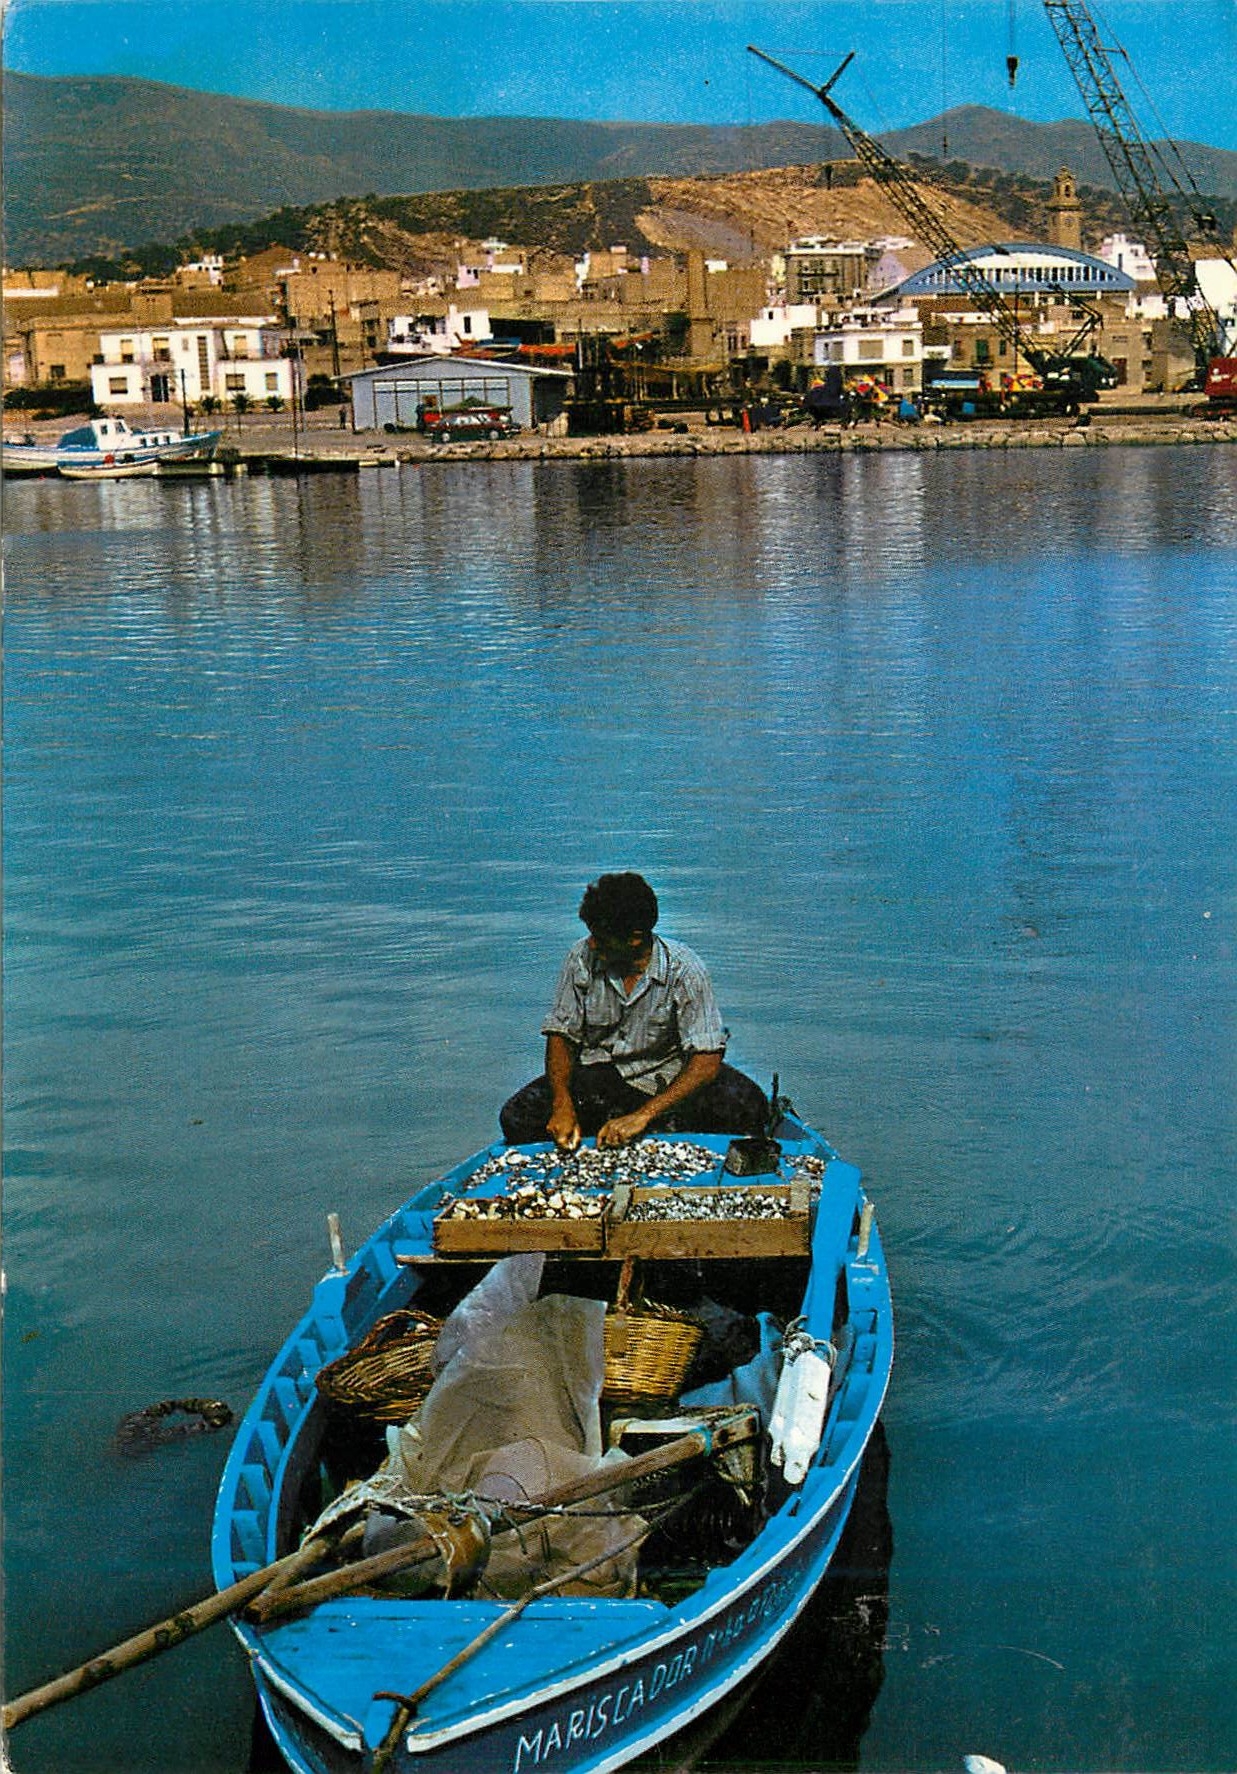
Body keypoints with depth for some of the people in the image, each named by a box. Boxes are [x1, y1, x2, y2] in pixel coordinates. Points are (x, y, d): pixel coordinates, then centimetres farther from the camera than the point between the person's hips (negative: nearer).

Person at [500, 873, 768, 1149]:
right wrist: (562, 1104, -23)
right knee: (516, 1117, -23)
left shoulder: (684, 969, -18)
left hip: (667, 1076, -3)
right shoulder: (582, 958, -9)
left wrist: (642, 1116, -32)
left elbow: (707, 1061, -23)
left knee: (748, 1105, -30)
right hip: (598, 1075, 3)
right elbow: (561, 1035, -4)